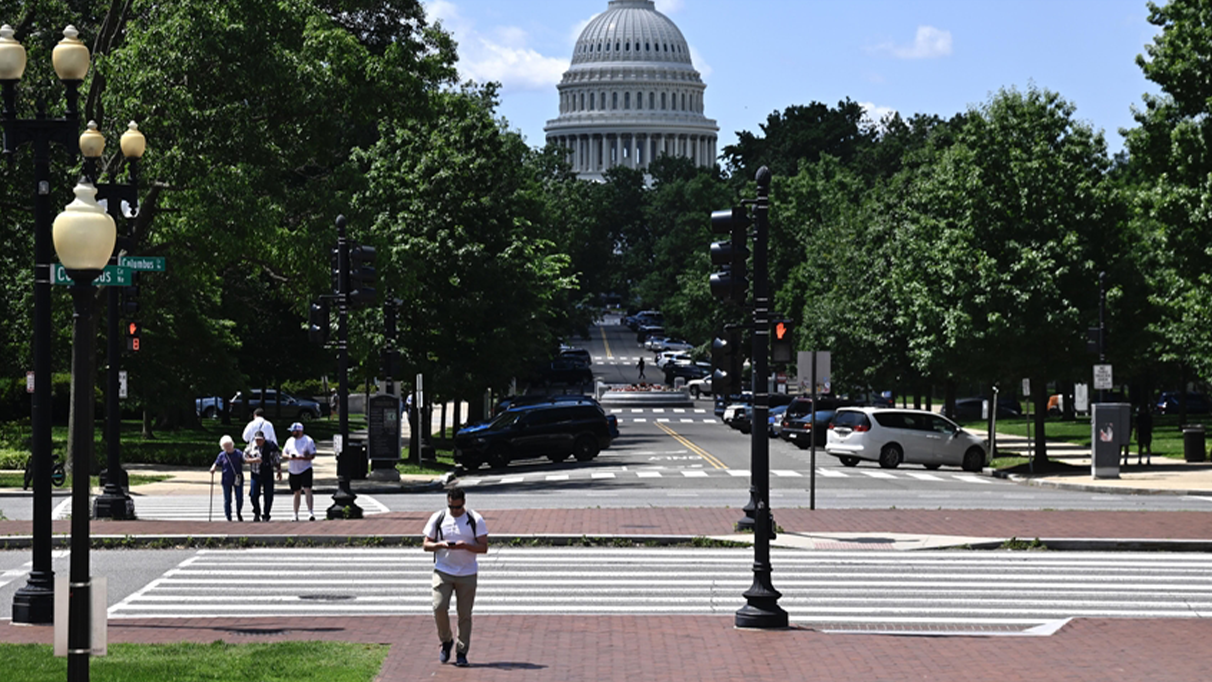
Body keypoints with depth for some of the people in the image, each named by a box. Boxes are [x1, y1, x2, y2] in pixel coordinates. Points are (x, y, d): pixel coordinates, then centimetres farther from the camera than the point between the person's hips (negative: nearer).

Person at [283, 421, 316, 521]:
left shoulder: (308, 441, -4)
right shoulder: (290, 441, 12)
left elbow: (313, 455, -7)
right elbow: (284, 453, 15)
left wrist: (302, 458, -22)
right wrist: (289, 457, -8)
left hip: (305, 469, -5)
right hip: (293, 471, 5)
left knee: (307, 490, -18)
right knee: (297, 493, 11)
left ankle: (310, 512, -20)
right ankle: (296, 515, 18)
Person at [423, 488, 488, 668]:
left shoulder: (475, 520, -1)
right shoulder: (437, 518, 3)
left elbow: (484, 547, -2)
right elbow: (426, 545, 6)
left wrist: (465, 546, -20)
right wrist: (441, 545, -15)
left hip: (467, 573, 0)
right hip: (443, 571, 0)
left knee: (465, 614, 0)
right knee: (439, 607, -14)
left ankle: (462, 653, 10)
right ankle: (446, 641, 11)